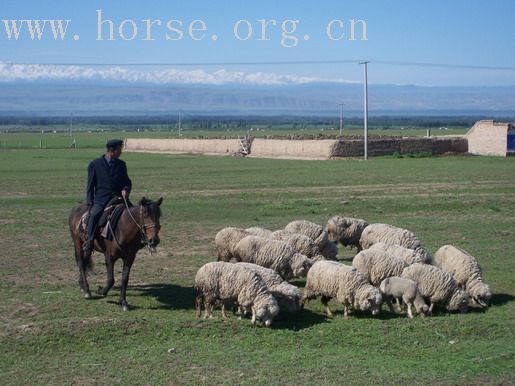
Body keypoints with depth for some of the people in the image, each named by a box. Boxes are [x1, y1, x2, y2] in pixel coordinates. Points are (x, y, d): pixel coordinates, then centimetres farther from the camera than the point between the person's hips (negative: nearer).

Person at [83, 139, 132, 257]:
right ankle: (89, 242, -26)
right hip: (101, 199, -3)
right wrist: (90, 203, -4)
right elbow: (90, 185, 6)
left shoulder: (121, 164, 14)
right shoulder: (95, 164, 5)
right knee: (94, 215, -29)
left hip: (118, 198, 3)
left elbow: (127, 181, 21)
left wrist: (125, 189, -3)